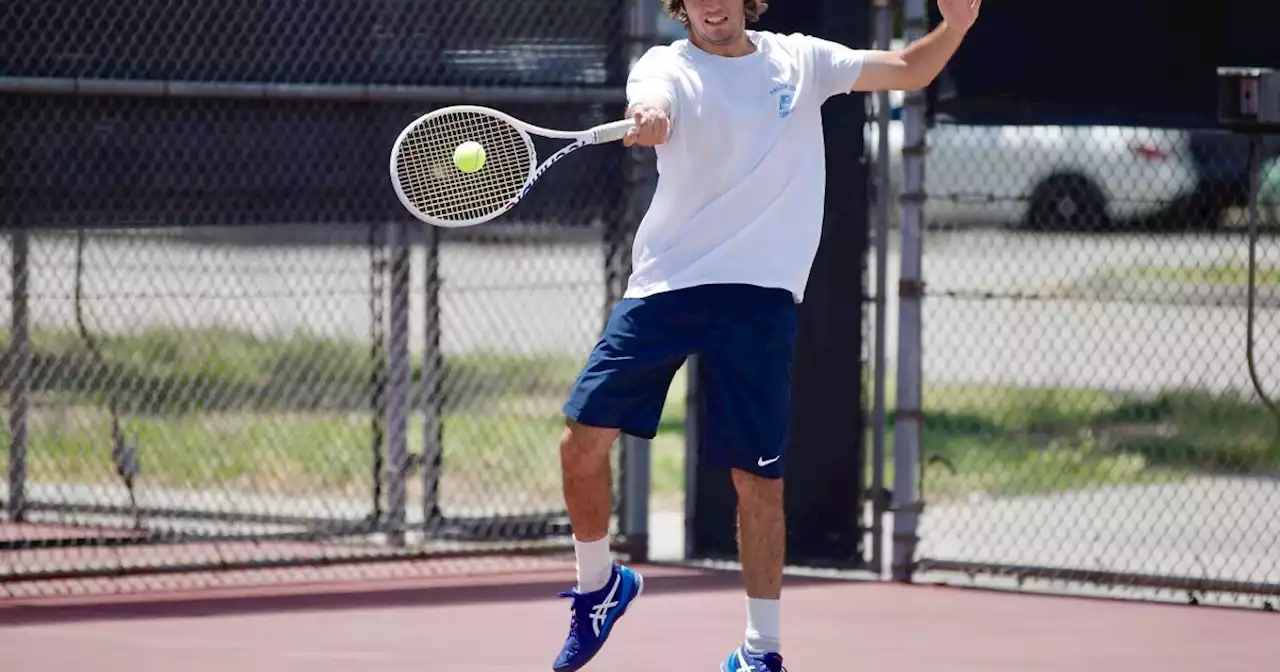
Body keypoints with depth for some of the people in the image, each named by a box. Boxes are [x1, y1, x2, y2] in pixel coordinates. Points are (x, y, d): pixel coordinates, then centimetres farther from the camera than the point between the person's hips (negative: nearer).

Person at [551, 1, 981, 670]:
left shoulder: (799, 61, 9)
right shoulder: (665, 65, 1)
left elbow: (907, 69, 11)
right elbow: (652, 108, -22)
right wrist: (647, 117, -48)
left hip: (760, 294, 0)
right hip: (665, 283, 0)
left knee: (758, 476, -2)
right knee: (584, 438, -6)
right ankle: (598, 583, 20)